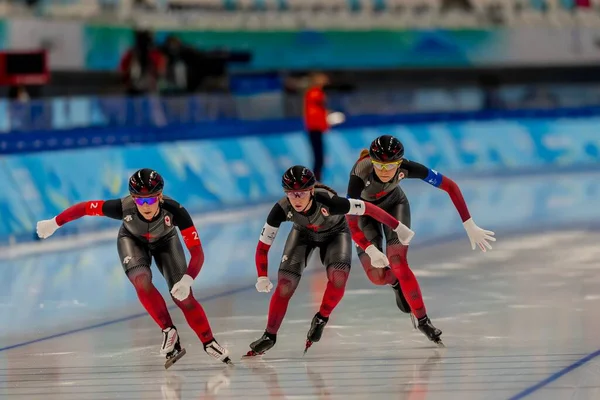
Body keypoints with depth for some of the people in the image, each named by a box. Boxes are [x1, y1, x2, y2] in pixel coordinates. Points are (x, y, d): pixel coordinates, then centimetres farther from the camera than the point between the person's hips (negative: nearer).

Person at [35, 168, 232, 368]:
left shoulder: (174, 210, -41)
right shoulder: (124, 207, -41)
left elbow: (197, 252, -41)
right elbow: (85, 207, -27)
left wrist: (187, 280, -56)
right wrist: (53, 224, -18)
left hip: (165, 241, 0)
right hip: (133, 240, 0)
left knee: (184, 298, -10)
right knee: (142, 282, -28)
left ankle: (209, 343, 11)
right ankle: (168, 331, -10)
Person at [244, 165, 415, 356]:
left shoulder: (328, 201, -42)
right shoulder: (282, 209, -34)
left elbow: (368, 209, -32)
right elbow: (263, 245, -24)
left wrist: (398, 228, -25)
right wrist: (262, 277, -31)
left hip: (335, 233, -1)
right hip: (303, 234, 1)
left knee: (338, 277, -27)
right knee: (285, 285, -13)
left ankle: (321, 319, 0)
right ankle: (269, 336, 6)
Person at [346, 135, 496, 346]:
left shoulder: (406, 168, -35)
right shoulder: (359, 175, -41)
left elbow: (450, 186, -27)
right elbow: (351, 222, -39)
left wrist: (469, 226, -31)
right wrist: (370, 249, -56)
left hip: (393, 203, 1)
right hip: (364, 209, 0)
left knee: (397, 262, -17)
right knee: (377, 275, -7)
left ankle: (423, 320, -4)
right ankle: (397, 283, 29)